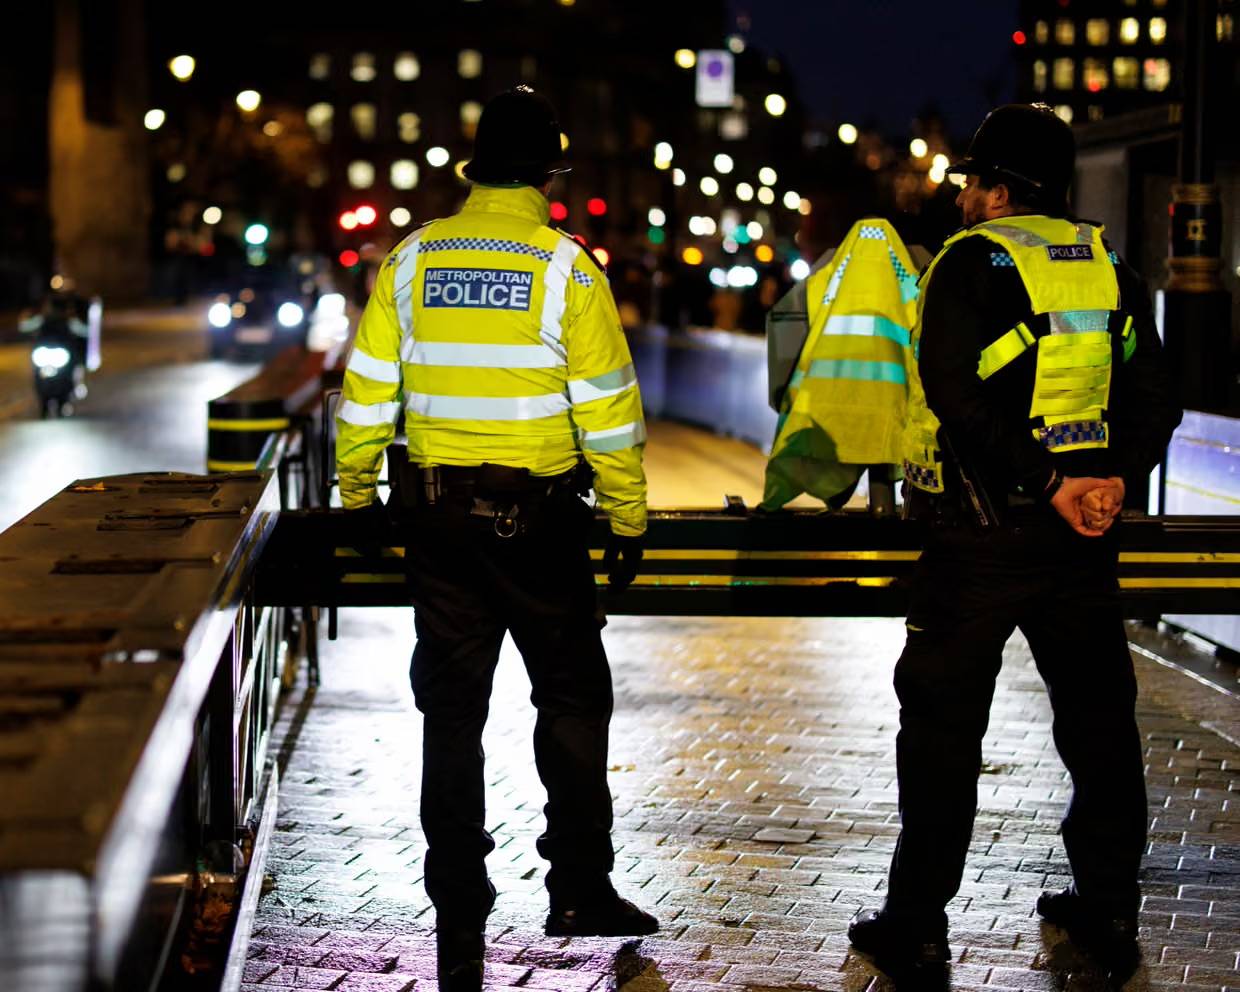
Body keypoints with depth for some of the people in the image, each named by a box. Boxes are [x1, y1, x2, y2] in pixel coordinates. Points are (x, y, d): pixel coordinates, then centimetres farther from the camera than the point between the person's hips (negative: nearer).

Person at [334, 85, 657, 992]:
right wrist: (629, 520, -1)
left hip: (438, 515, 3)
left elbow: (366, 389, 4)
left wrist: (357, 494, 15)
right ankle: (581, 890, 15)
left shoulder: (414, 261, 2)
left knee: (452, 706, 8)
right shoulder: (566, 268, -8)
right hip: (540, 513, -3)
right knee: (572, 696, 12)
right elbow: (608, 408, -9)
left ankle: (459, 910, 10)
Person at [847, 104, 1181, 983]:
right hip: (1084, 540, 5)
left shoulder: (970, 262, -8)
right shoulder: (1109, 269, 10)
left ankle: (917, 923, 5)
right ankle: (1108, 909, 21)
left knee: (943, 728, 2)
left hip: (984, 532, -5)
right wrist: (1115, 477, -6)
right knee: (1098, 719, 14)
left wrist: (1050, 483, -19)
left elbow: (960, 395, -20)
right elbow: (1153, 398, 5)